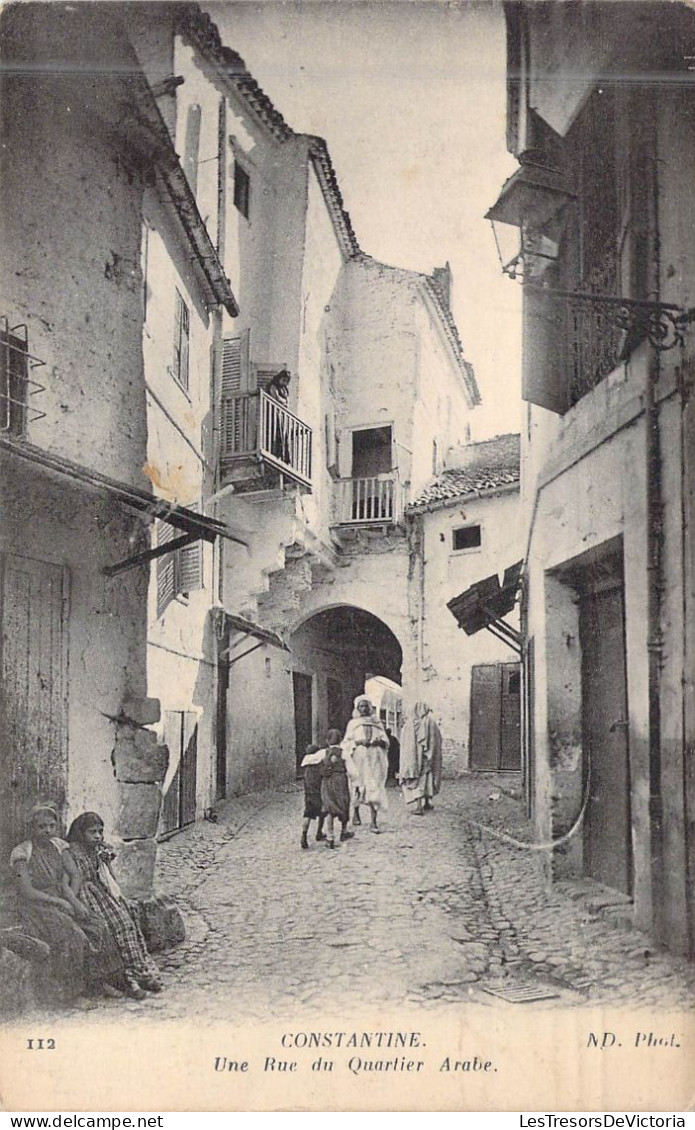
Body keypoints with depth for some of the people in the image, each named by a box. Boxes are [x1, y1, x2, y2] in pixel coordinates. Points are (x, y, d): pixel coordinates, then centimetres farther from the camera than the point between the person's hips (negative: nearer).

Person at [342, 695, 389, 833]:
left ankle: (373, 822, -9)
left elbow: (386, 741, 11)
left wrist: (379, 742, -10)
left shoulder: (376, 722, 12)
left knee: (374, 789, -8)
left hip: (375, 759, 0)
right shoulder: (353, 723, 9)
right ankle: (356, 812, 30)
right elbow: (346, 742, 5)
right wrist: (358, 742, -13)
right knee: (358, 786, 3)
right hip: (359, 758, 0)